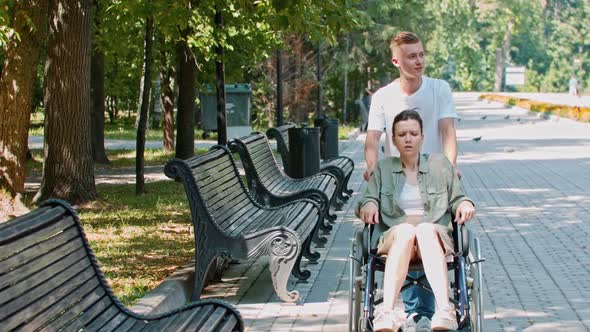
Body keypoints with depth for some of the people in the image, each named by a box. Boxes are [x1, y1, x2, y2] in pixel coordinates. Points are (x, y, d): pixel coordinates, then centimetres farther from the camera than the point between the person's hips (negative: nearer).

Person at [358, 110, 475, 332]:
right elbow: (367, 199, 13)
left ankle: (445, 311, -58)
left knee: (425, 229, -39)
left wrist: (465, 203, -4)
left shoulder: (440, 164, 18)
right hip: (393, 237, 0)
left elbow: (456, 199, 20)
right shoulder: (383, 168, 20)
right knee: (405, 230, -38)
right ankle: (386, 311, -56)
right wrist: (368, 205, -11)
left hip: (434, 236, 0)